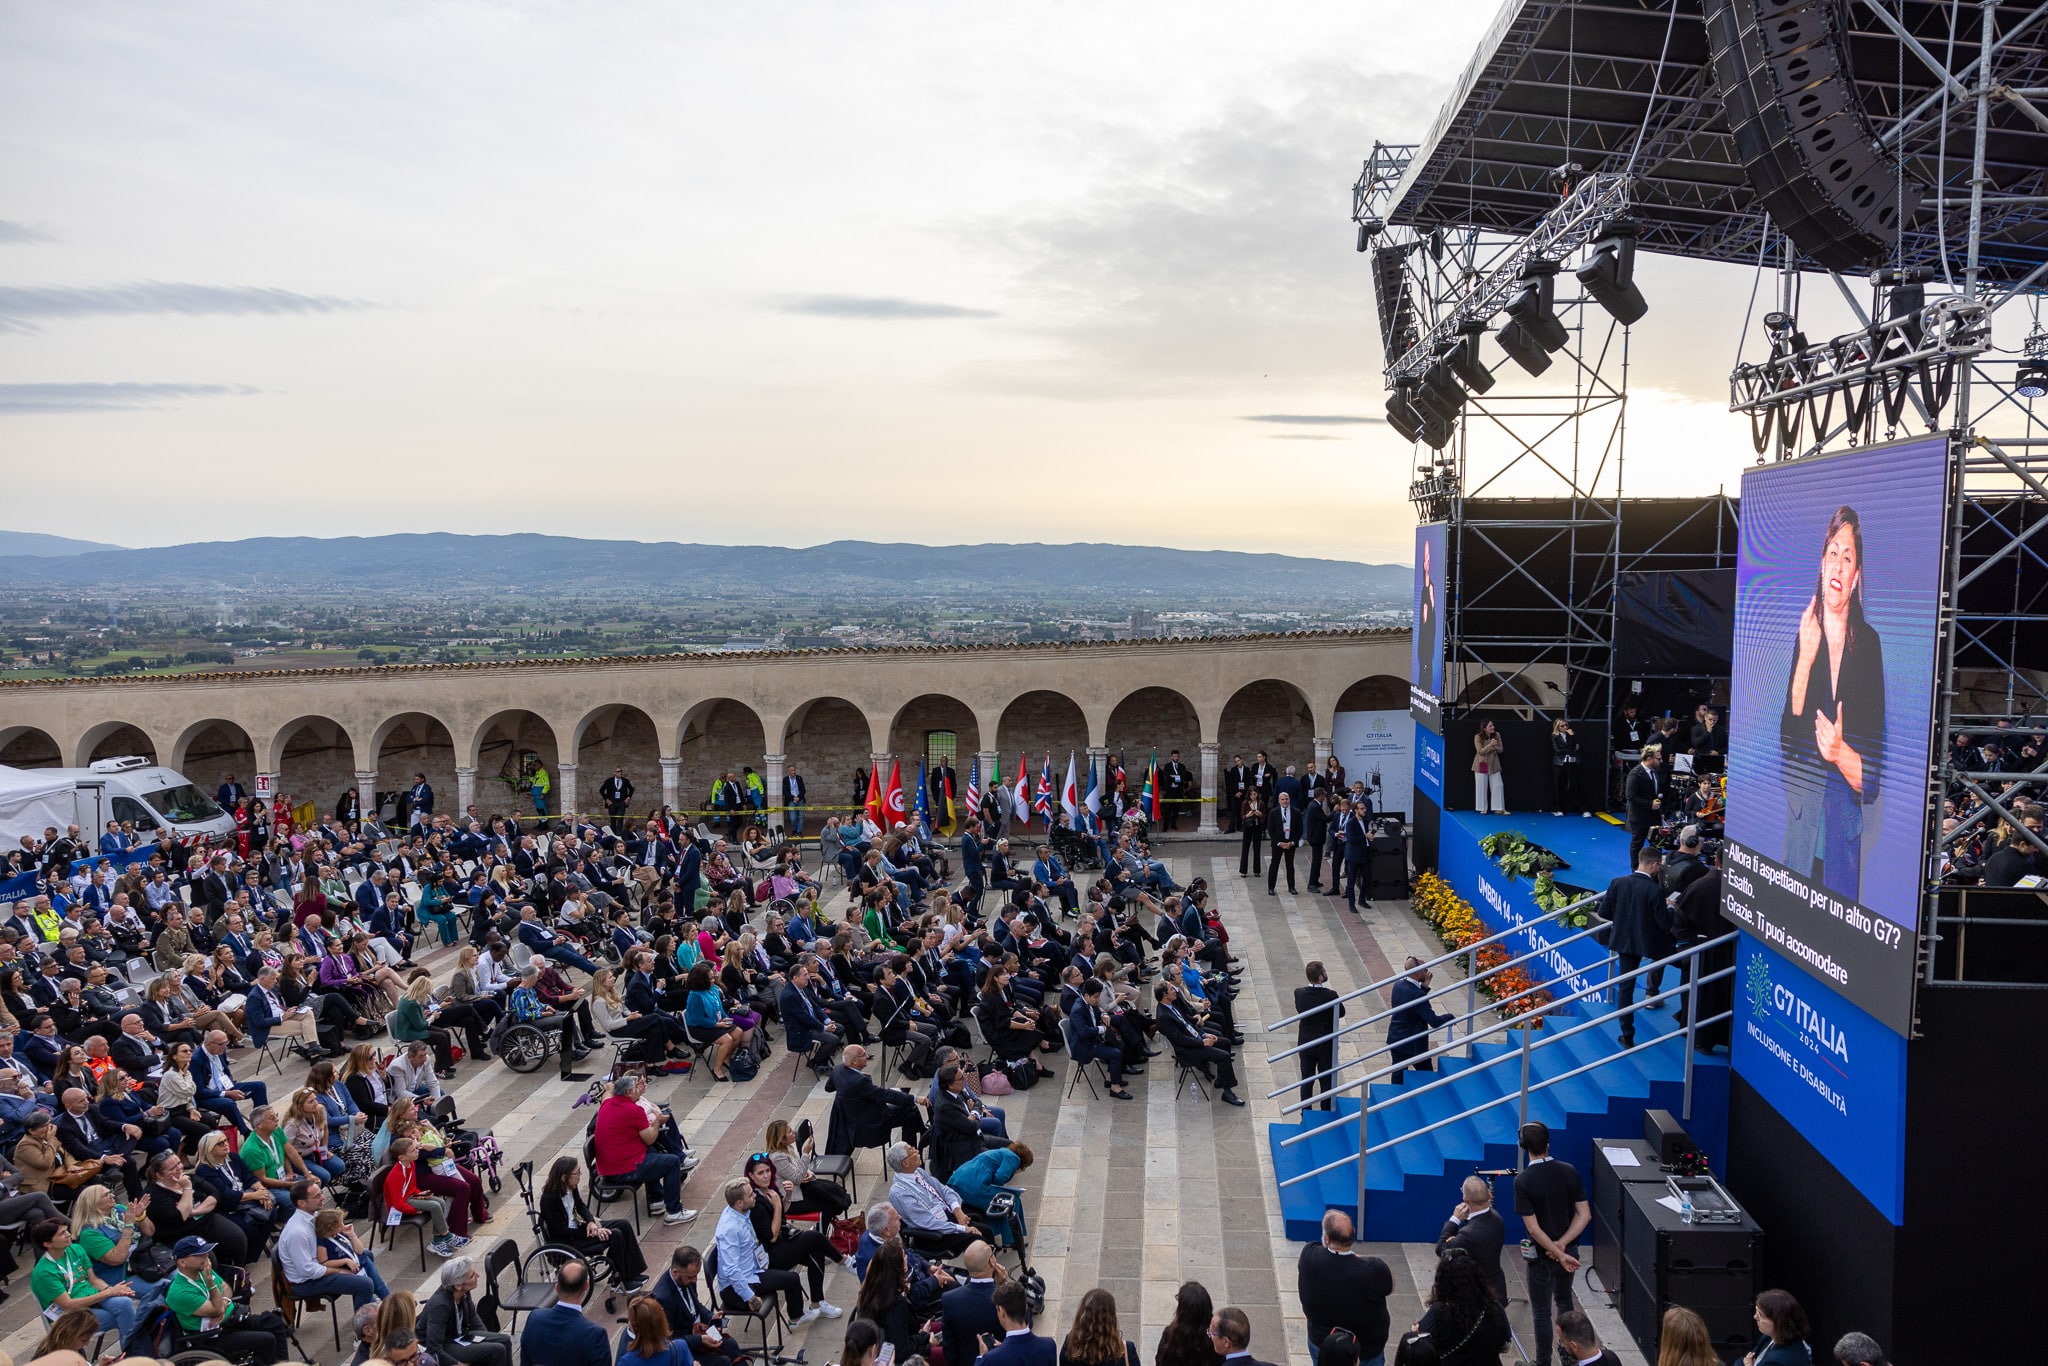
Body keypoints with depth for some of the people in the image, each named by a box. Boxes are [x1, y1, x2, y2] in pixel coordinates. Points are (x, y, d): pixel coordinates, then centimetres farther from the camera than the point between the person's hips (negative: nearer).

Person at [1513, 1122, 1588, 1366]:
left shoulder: (1523, 1181, -20)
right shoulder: (1569, 1171, -9)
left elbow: (1534, 1228, -21)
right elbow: (1585, 1214, -8)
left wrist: (1559, 1254, -13)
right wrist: (1562, 1245, -11)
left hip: (1542, 1254, -5)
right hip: (1568, 1250, 5)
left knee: (1541, 1312, 9)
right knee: (1564, 1299, 28)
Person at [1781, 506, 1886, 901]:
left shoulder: (1869, 644, -2)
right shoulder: (1802, 635, 0)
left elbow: (1875, 778, -1)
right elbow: (1786, 741, -10)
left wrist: (1842, 754, -23)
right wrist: (1805, 659, -17)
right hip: (1801, 820, 1)